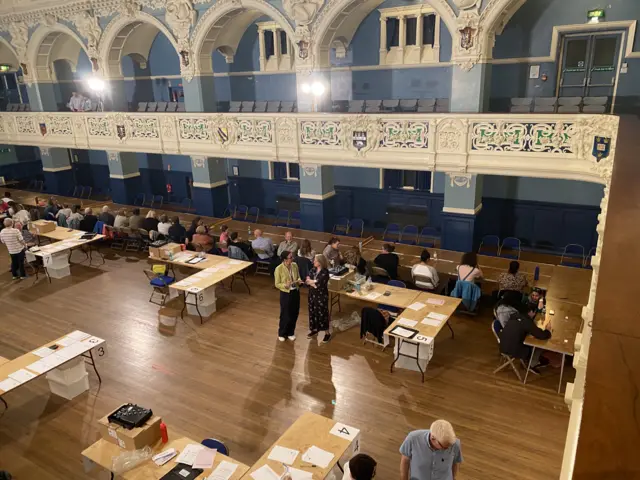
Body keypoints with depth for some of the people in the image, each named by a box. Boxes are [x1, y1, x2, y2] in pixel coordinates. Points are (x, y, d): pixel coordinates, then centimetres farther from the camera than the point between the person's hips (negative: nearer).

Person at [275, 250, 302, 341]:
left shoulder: (295, 265, -4)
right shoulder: (279, 269, -19)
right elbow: (277, 284, -11)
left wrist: (299, 281, -12)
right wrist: (285, 285, -30)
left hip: (295, 292, 5)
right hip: (285, 294, -5)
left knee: (294, 314, 14)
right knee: (285, 315, 6)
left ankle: (290, 333, 34)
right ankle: (281, 333, 30)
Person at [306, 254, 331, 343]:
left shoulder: (325, 272, -18)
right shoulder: (313, 270, 3)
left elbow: (319, 283, -24)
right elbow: (306, 281, -4)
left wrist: (311, 281, -10)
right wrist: (315, 283, -20)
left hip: (321, 296, -7)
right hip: (312, 294, 7)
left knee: (322, 314, 0)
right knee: (312, 312, 16)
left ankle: (327, 333, 11)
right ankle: (314, 330, 34)